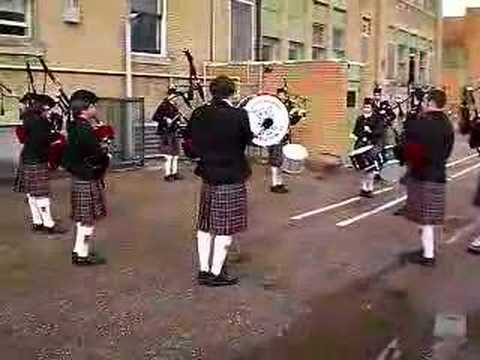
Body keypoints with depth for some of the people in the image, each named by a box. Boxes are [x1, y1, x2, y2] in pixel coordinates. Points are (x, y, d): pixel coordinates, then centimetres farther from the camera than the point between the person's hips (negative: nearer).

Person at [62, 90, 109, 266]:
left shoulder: (75, 127, 9)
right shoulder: (85, 130, -21)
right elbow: (97, 155, -25)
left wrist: (100, 152, 5)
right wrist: (106, 156, -2)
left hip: (79, 177, 10)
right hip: (87, 180, -10)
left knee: (83, 218, 18)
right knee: (88, 219, 0)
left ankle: (79, 250, 28)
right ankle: (82, 255, 8)